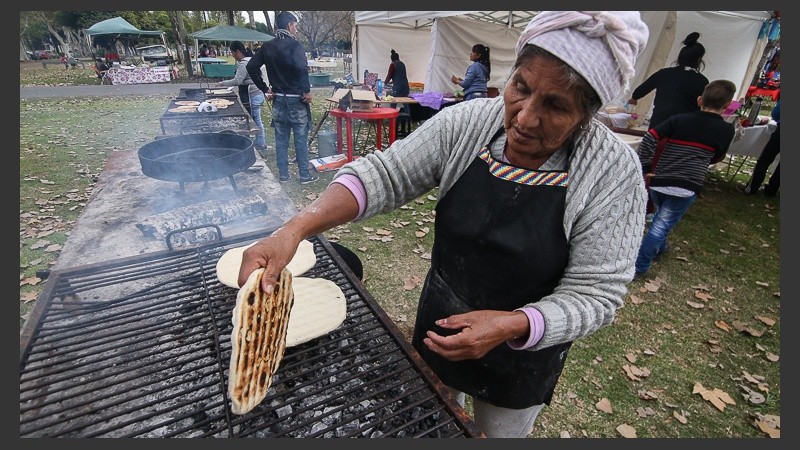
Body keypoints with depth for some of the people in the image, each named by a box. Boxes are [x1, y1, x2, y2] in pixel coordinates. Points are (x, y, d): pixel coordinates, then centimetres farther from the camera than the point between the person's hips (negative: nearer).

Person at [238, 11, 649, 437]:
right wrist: (296, 227, -35)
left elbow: (595, 294, -20)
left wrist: (512, 325, -37)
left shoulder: (613, 173, -23)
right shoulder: (466, 123, -17)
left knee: (500, 432, 29)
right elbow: (385, 173, -21)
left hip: (521, 351, -2)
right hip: (439, 323, 3)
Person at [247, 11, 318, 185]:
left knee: (281, 139, 11)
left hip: (278, 100, 6)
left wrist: (264, 87, 9)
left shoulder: (267, 47, 8)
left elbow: (251, 66, 6)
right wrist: (307, 90, -19)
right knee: (301, 139, 3)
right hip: (296, 100, -6)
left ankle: (283, 174, 18)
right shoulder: (294, 45, -12)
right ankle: (304, 175, 10)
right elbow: (302, 67, -29)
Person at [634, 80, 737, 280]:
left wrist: (644, 168, -3)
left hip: (658, 181, 3)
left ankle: (660, 247, 49)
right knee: (661, 225, -3)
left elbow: (649, 138, -6)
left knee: (661, 217, 27)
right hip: (687, 188, -3)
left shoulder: (678, 120, 5)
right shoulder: (726, 130, 3)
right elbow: (716, 158, 16)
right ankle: (638, 268, -6)